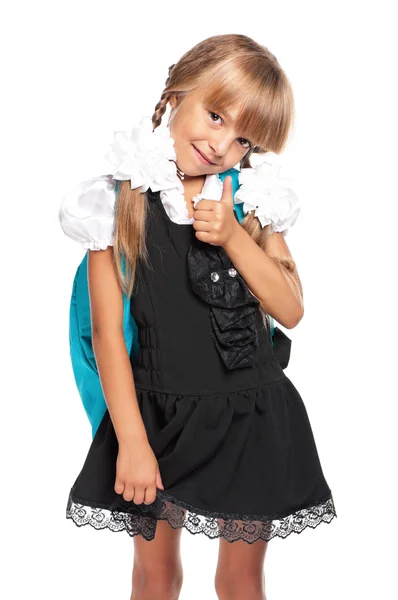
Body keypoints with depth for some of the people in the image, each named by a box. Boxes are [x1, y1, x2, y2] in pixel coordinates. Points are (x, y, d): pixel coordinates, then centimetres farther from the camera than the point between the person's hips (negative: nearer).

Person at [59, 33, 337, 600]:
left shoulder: (254, 197, 1)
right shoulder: (121, 198, -7)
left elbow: (290, 310, -2)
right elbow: (107, 329, -10)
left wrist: (233, 237, -17)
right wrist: (131, 442, -13)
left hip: (253, 413, 2)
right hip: (159, 413, -2)